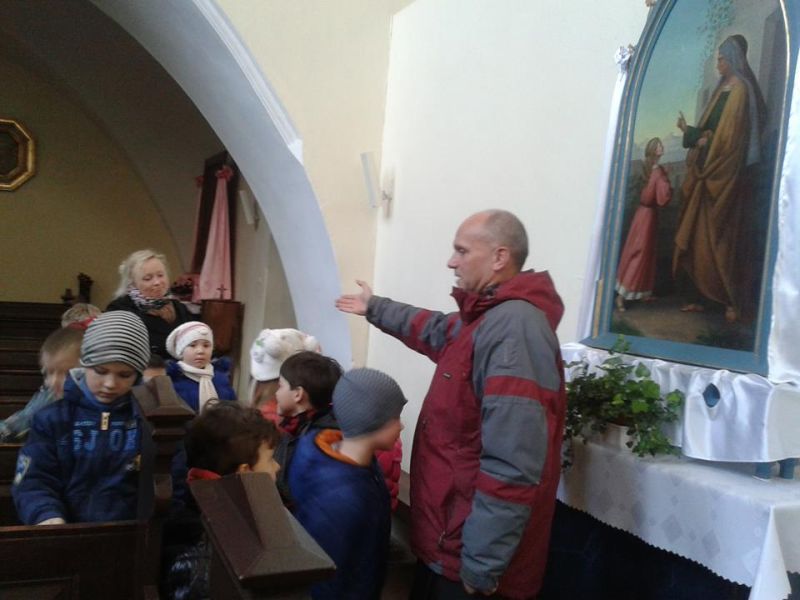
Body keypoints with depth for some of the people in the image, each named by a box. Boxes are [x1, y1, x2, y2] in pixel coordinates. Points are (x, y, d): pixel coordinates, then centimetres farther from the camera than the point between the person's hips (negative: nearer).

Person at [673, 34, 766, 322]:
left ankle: (734, 301, 2)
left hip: (727, 175, -9)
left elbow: (730, 137, -17)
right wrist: (691, 132, 3)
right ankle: (705, 296, 13)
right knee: (701, 235, 7)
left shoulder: (740, 90, -11)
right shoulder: (722, 89, 17)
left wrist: (703, 140, -5)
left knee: (723, 237, -5)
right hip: (709, 173, 9)